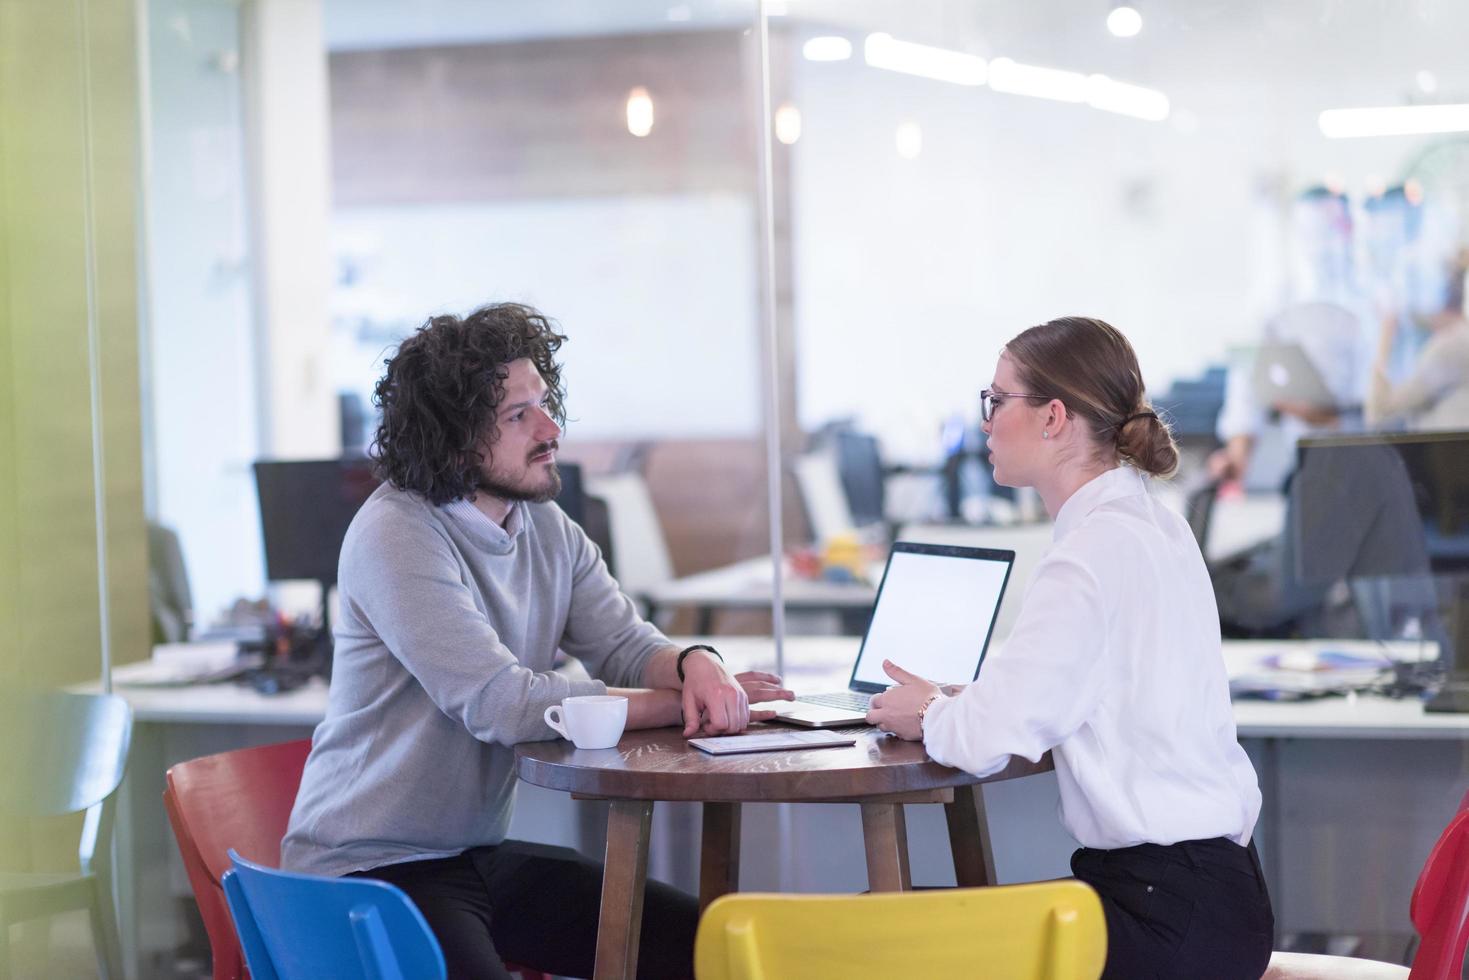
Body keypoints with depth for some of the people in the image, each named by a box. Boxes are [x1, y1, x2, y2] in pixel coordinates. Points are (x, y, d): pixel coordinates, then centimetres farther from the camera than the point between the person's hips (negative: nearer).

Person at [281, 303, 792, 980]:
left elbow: (628, 646, 4)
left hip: (482, 851, 8)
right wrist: (683, 704, -17)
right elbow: (504, 705, -24)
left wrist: (697, 666, -21)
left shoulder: (547, 528, 7)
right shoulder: (395, 536, -18)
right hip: (372, 869, -8)